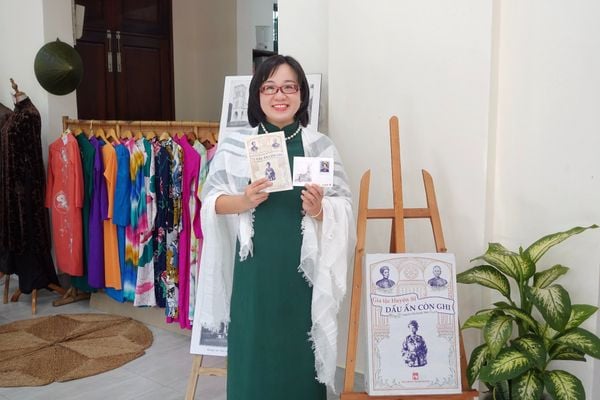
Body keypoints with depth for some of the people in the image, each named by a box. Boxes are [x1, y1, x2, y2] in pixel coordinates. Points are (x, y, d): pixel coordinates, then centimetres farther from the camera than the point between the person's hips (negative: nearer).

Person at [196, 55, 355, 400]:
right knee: (253, 350, 8)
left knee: (301, 353, 7)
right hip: (254, 265, 0)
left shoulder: (321, 146, 0)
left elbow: (344, 207, 1)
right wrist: (244, 202, -15)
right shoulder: (235, 145, 1)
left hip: (303, 266, 0)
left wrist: (319, 210, -19)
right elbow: (210, 200, 4)